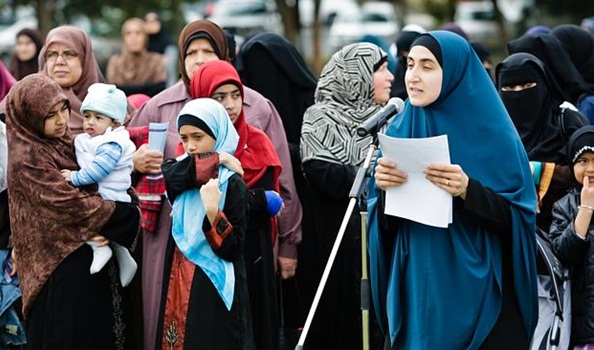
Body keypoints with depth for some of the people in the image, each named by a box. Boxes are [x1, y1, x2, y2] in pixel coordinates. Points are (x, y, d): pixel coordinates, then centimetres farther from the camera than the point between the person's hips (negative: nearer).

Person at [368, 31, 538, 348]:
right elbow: (382, 221, 7)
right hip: (413, 288, 4)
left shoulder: (491, 133, -7)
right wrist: (383, 188, -14)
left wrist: (468, 191, -25)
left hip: (477, 291, -4)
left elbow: (517, 217, -10)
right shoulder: (400, 130, 5)